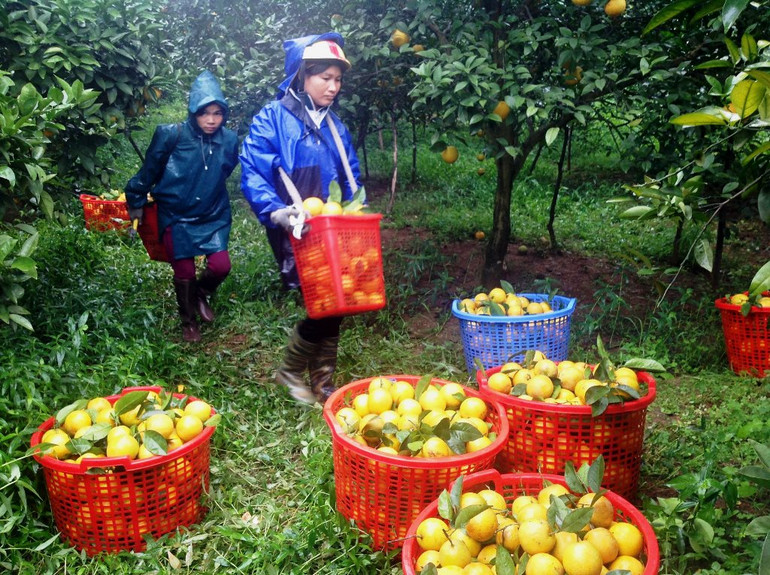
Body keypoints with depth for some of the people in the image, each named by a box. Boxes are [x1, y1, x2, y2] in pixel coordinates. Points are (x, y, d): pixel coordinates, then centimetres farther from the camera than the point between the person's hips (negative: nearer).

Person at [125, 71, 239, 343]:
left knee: (221, 266, -10)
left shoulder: (229, 140, -8)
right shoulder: (171, 135, -17)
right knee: (184, 272, 5)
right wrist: (136, 202, 4)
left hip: (213, 216, 2)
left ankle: (201, 293, 26)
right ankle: (189, 321, 31)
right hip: (176, 216, -2)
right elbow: (149, 171, -5)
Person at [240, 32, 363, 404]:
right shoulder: (271, 119, -5)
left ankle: (323, 384, 25)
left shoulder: (334, 126, 14)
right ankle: (290, 371, 14)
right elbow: (252, 175, -13)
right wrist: (275, 211, -28)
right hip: (295, 233, -6)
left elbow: (351, 178, 20)